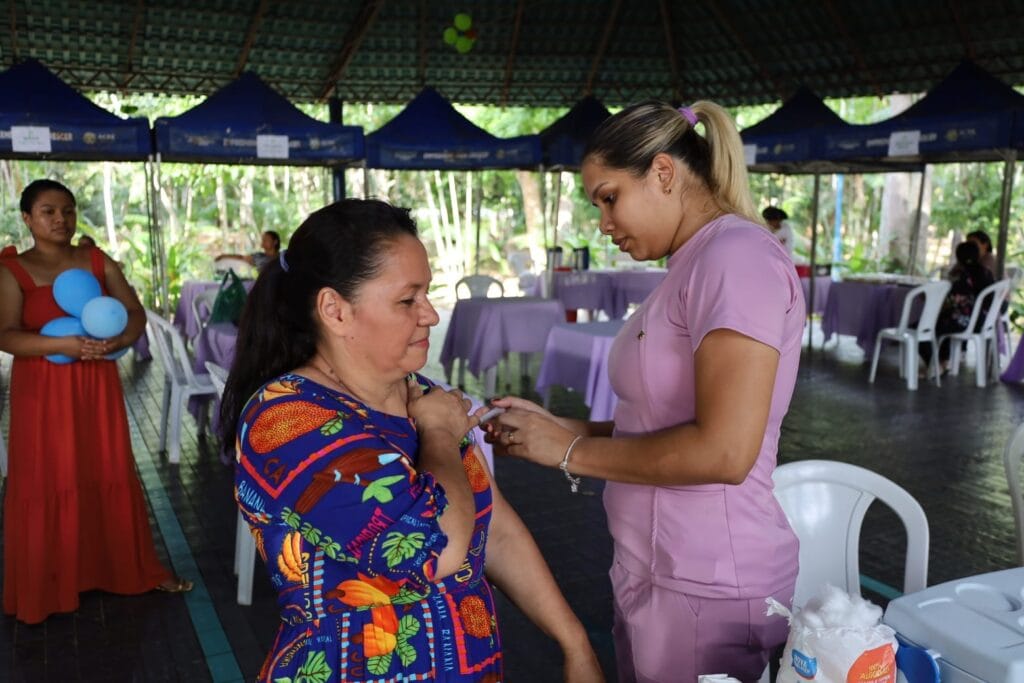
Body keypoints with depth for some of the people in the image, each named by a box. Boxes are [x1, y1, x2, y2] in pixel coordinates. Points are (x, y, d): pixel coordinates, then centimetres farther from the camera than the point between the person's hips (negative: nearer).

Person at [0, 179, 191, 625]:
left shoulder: (98, 261, 5)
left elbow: (136, 313, 3)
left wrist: (119, 340, -18)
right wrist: (65, 344, -28)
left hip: (97, 387, 3)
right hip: (42, 393, -3)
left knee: (112, 477, 10)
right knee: (46, 486, 3)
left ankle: (137, 570, 21)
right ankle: (43, 588, 17)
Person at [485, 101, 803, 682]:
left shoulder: (737, 255, -17)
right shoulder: (694, 265, 11)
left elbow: (724, 451, -25)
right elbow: (664, 422, 10)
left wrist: (571, 452, -15)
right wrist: (557, 428, 0)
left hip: (707, 587, -8)